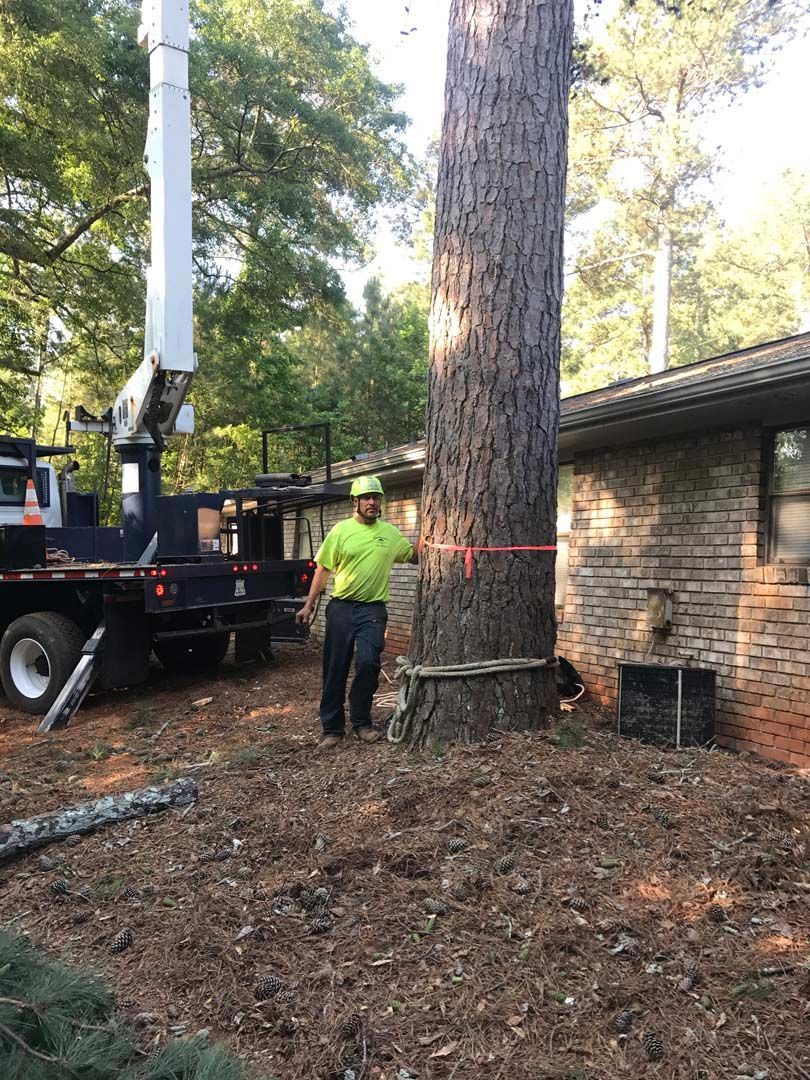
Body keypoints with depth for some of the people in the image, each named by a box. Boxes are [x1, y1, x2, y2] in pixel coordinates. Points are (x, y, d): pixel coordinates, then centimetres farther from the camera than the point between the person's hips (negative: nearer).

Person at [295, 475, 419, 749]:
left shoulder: (391, 533, 7)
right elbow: (323, 570, 3)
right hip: (341, 608, 0)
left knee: (368, 663, -14)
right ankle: (332, 728, 17)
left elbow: (415, 557, 20)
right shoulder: (340, 531, 0)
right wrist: (308, 605, -1)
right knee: (335, 669, 4)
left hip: (373, 609, 1)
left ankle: (361, 721, 7)